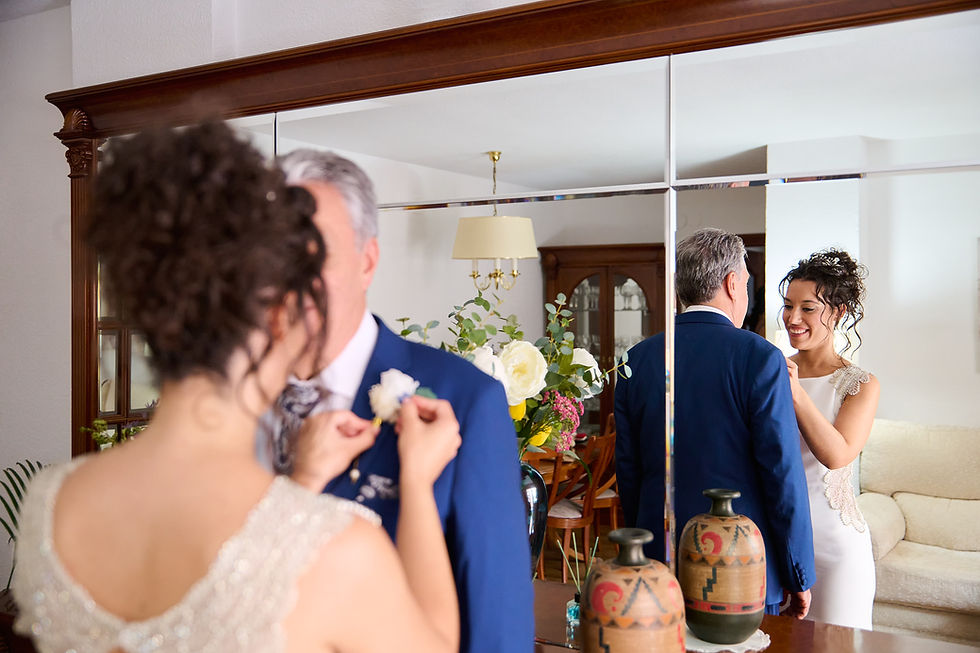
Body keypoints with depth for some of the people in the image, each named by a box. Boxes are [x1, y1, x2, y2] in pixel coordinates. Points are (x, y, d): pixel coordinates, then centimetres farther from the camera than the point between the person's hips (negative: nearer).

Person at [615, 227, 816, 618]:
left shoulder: (638, 359, 1)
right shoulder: (758, 357, -12)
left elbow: (627, 469, 5)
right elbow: (783, 473, -12)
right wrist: (799, 578, -2)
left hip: (660, 560, 4)